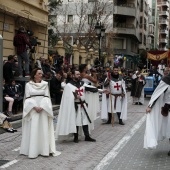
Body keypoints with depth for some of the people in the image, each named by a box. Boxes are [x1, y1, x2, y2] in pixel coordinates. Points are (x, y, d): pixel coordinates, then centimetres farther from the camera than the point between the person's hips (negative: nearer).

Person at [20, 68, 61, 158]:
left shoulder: (45, 84, 7)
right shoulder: (28, 84, 2)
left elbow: (47, 97, 2)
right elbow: (28, 98, -1)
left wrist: (42, 107, -12)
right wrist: (35, 107, -14)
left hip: (43, 109, 2)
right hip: (32, 109, -1)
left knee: (44, 129, 1)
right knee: (33, 130, -2)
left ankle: (45, 150, 6)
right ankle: (32, 151, 2)